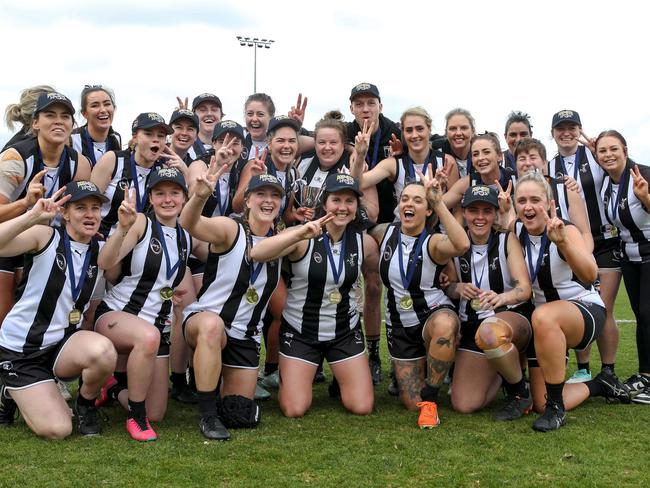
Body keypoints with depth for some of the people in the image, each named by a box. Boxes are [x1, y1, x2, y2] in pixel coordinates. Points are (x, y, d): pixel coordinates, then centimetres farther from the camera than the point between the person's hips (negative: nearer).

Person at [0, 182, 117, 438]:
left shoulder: (101, 251, 3)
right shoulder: (45, 237, -12)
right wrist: (33, 216, -36)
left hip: (64, 344, 4)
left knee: (103, 350, -32)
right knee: (57, 430, -13)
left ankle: (85, 404, 1)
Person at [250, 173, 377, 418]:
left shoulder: (364, 242, -5)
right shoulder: (301, 237, -16)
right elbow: (256, 254, -32)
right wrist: (299, 234, -42)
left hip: (346, 332, 3)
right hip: (300, 331, -3)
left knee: (362, 407, -1)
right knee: (294, 410, -4)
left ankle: (340, 380, 32)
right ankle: (289, 380, 30)